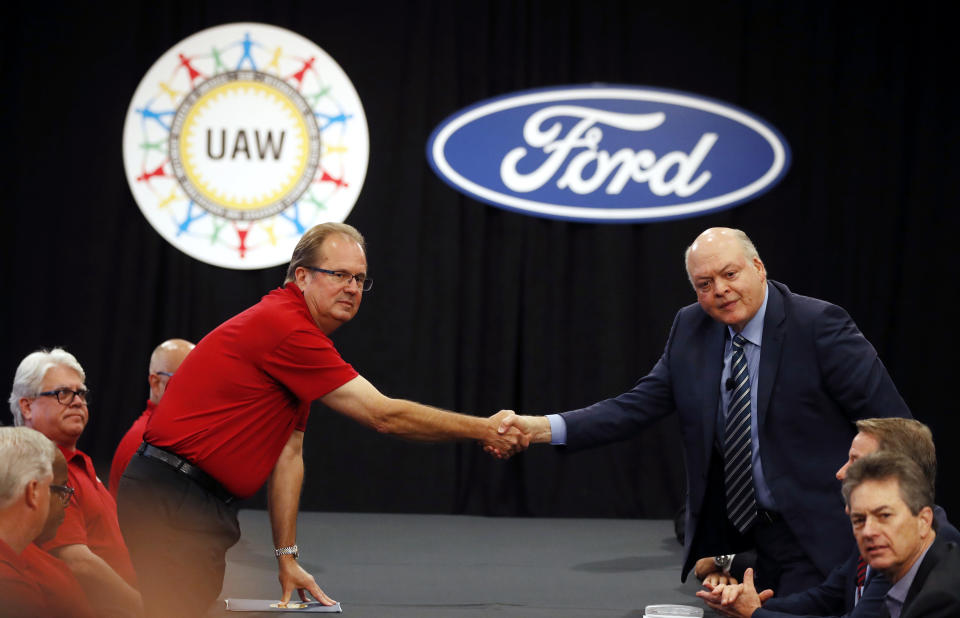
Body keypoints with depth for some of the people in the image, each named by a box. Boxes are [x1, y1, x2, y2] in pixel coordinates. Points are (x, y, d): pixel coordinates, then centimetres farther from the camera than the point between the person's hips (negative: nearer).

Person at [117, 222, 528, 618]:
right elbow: (384, 415, -16)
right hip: (170, 501, -11)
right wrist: (483, 430, -9)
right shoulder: (285, 329, -17)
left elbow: (289, 455, 15)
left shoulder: (293, 327, 16)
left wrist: (286, 557, 11)